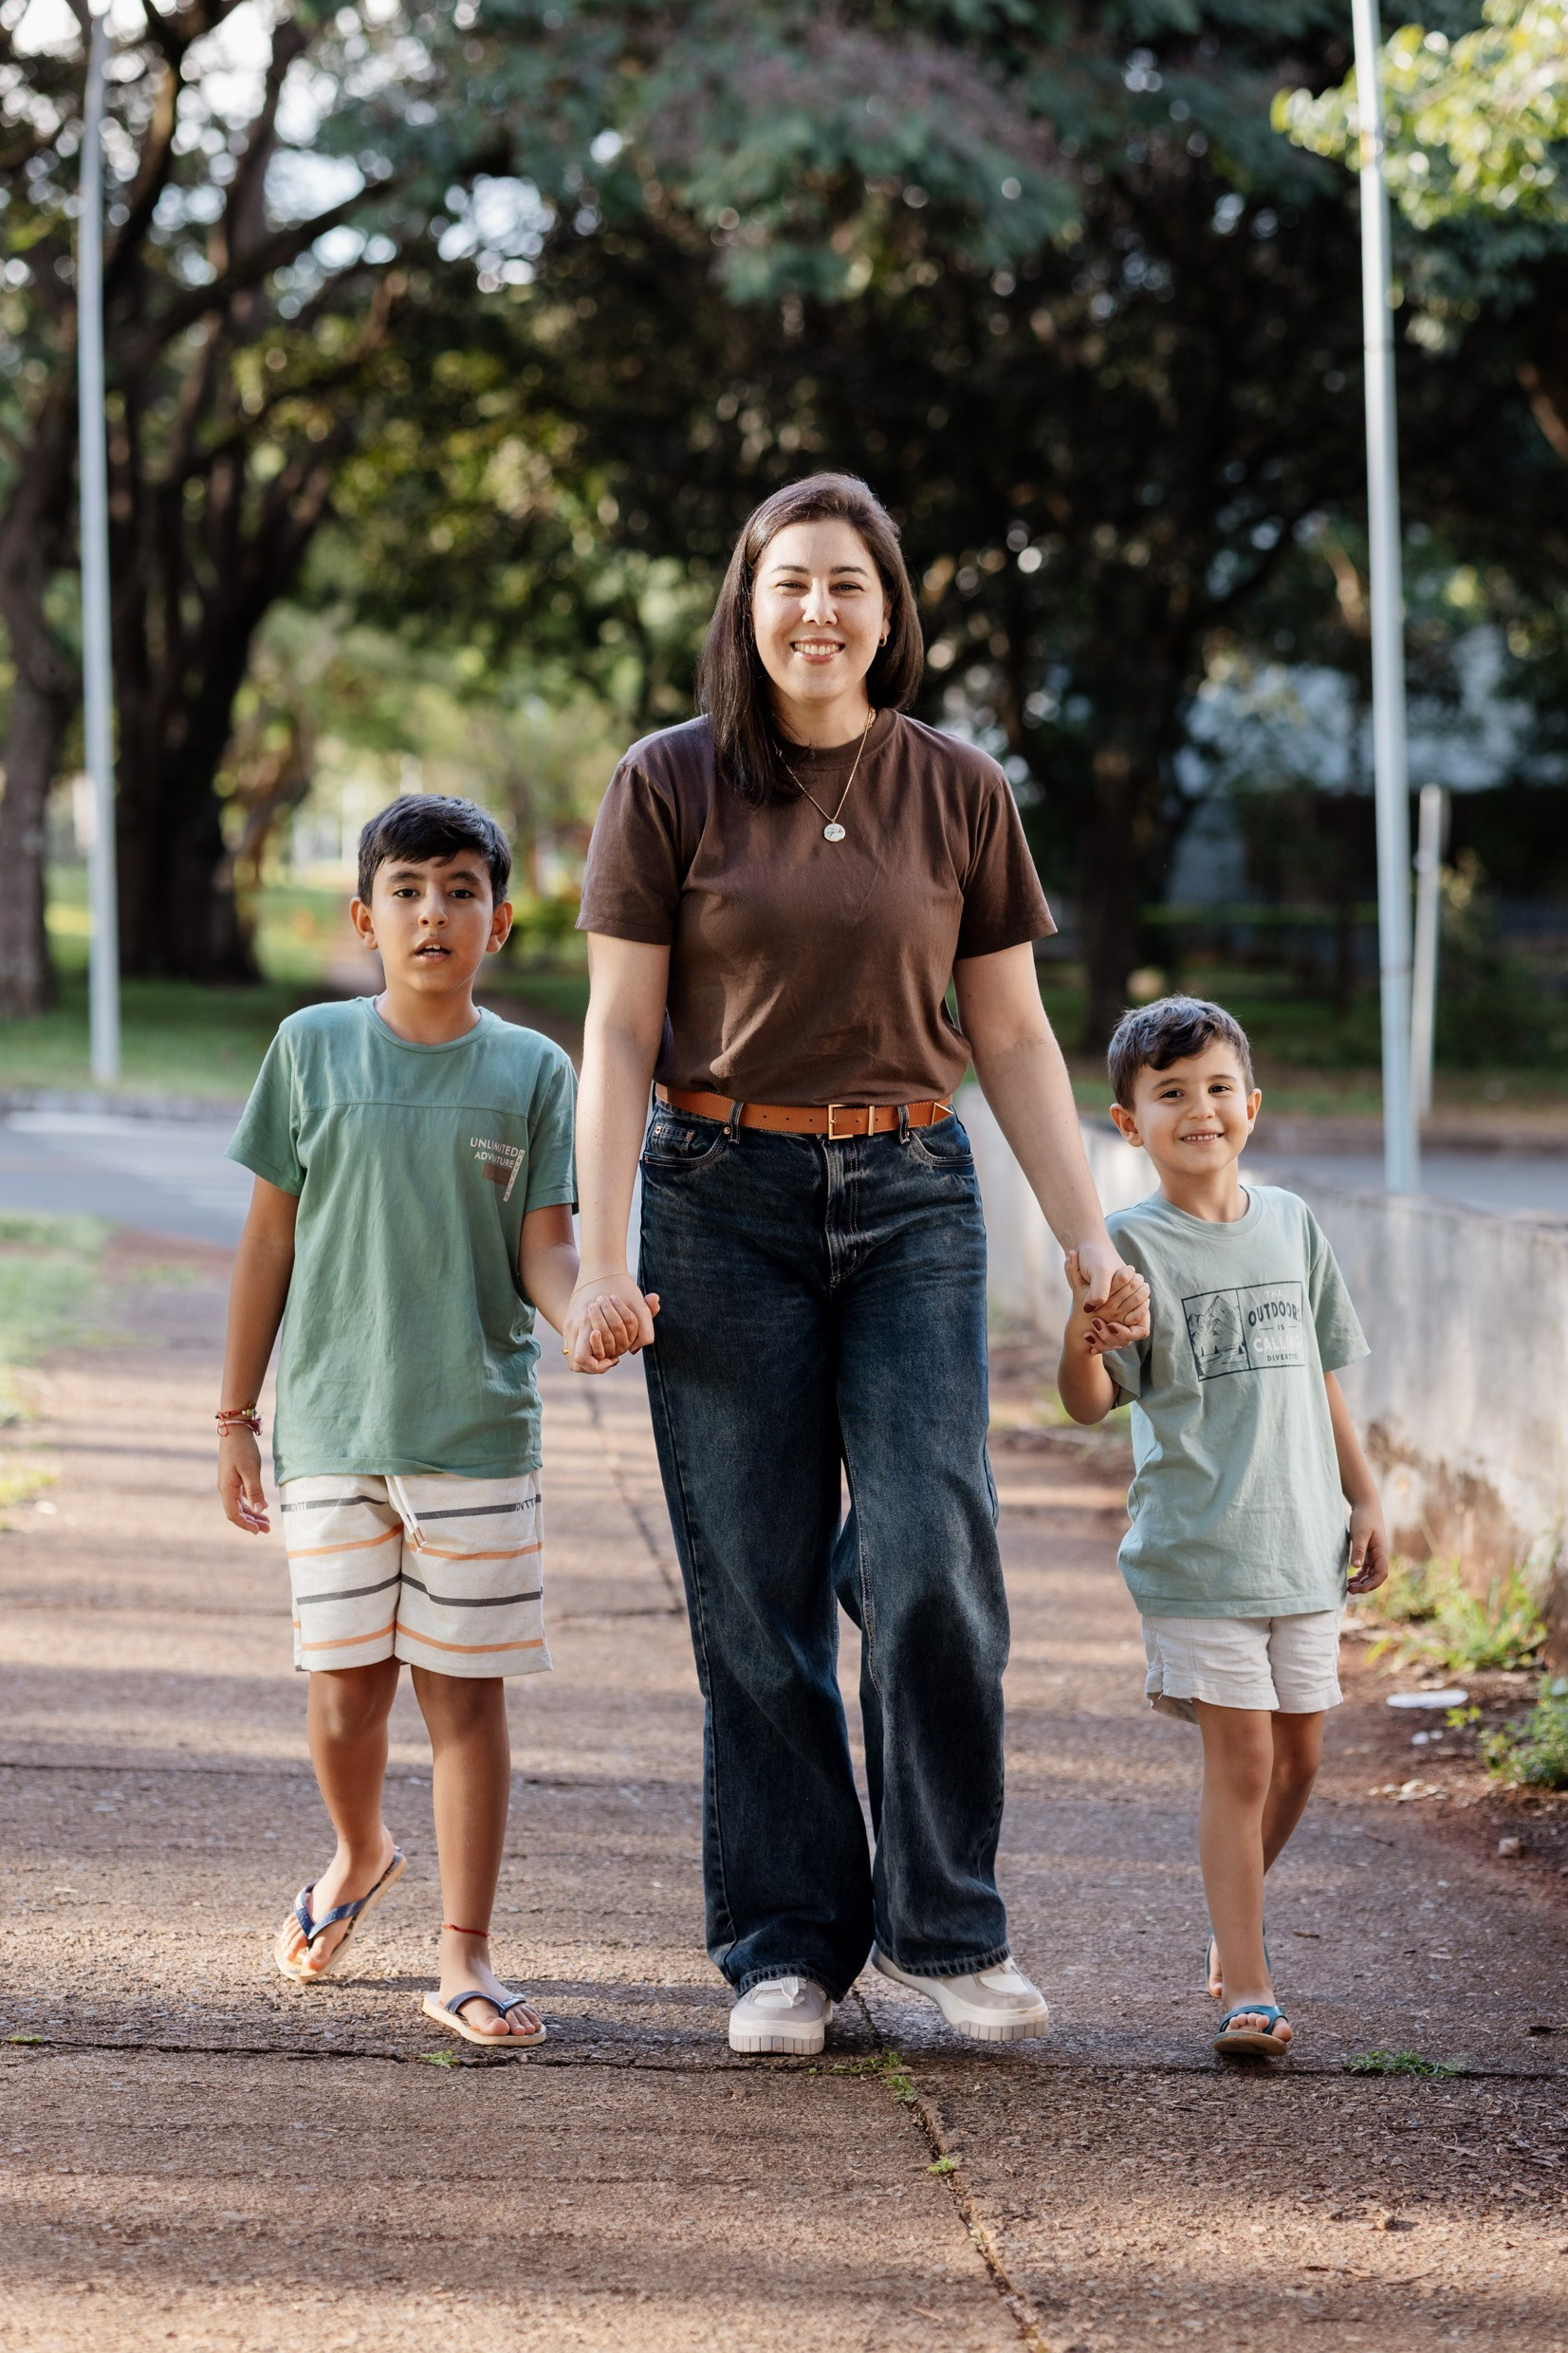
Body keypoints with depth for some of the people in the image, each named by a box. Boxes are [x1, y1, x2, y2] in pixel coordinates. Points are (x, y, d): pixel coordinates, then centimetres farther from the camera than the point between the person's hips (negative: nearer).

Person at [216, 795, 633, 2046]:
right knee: (346, 1682, 4)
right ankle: (359, 1857, 35)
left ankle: (467, 1955, 7)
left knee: (466, 1687, 0)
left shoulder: (533, 1071, 2)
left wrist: (584, 1310, -24)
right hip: (331, 1425, 1)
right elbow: (272, 1236, 8)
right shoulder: (313, 1048, 3)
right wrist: (237, 1414, 8)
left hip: (478, 1427, -1)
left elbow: (543, 1250, 0)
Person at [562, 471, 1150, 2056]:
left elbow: (1011, 1036, 10)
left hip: (910, 1201, 1)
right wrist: (601, 1258, -8)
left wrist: (1088, 1237, 3)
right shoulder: (669, 784, 1)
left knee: (931, 1563, -11)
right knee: (755, 1591, 0)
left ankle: (942, 1925, 4)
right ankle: (786, 1945, 10)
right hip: (724, 1197, -1)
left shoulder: (955, 790, 6)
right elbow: (620, 1035, 0)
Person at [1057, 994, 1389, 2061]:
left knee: (1298, 1758, 12)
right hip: (1197, 1551, -5)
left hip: (1305, 1543, 5)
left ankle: (1236, 1915, 36)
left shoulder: (1292, 1223, 8)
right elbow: (1090, 1403, -14)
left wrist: (1366, 1498, 15)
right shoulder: (1132, 1244, -8)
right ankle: (1248, 1989, -1)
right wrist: (1083, 1339, -35)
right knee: (1240, 1761, -6)